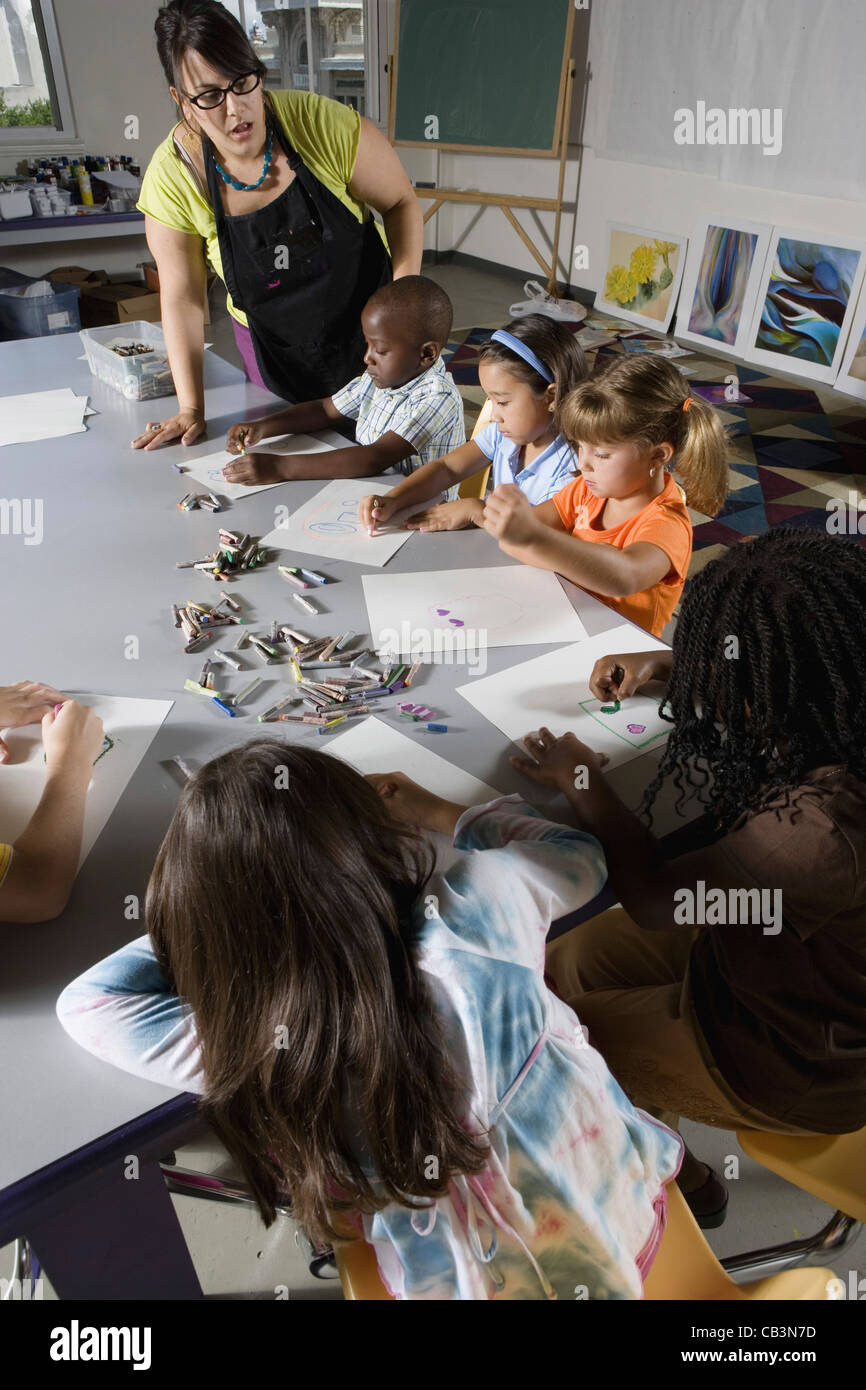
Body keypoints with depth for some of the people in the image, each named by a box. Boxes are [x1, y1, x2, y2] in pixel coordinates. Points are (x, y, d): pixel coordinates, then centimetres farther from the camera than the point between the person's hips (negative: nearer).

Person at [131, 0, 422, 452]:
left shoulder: (323, 125, -20)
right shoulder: (173, 176, -15)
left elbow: (401, 203, -8)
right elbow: (182, 296, -11)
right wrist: (191, 407, -15)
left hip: (371, 318, -1)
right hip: (274, 344, 1)